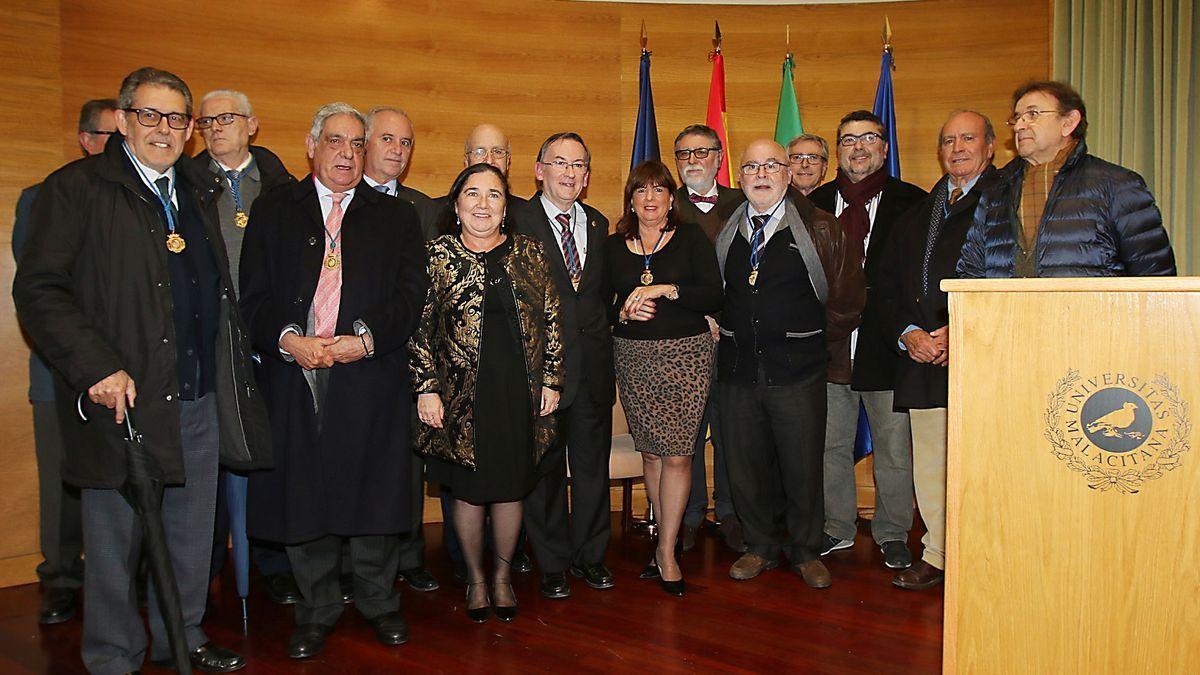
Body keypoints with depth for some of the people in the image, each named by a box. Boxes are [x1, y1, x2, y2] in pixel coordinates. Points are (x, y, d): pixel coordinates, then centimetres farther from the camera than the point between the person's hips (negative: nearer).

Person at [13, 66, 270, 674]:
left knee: (191, 532, 16)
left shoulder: (198, 191, 14)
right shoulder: (76, 188, -5)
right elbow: (38, 291, -11)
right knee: (116, 538, 8)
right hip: (122, 397, -5)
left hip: (200, 397, 6)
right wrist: (96, 368, -19)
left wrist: (235, 368, 11)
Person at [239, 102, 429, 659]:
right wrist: (288, 338, -14)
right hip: (293, 378, 1)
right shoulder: (273, 211, 12)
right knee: (301, 497, 6)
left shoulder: (397, 218, 11)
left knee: (374, 492, 4)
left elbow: (409, 295, 1)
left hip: (371, 378, 0)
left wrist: (364, 338, -14)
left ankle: (379, 602, 24)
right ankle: (316, 611, 23)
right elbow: (254, 294, 4)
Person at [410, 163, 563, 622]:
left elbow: (551, 319, 8)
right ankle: (475, 578, 29)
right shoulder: (437, 254, 0)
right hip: (463, 394, -1)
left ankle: (503, 574, 31)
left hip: (520, 393, 2)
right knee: (468, 490, 8)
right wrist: (426, 388, -6)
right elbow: (419, 326, -1)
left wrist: (551, 380, 3)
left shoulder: (529, 252, 6)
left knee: (511, 488, 10)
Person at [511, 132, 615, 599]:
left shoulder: (598, 224, 12)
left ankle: (589, 555, 28)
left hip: (592, 364, 5)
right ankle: (552, 564, 22)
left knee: (593, 465, 12)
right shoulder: (517, 222, -5)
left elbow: (601, 290, 15)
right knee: (543, 468, 7)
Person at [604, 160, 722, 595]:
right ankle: (665, 538, 23)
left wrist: (667, 289, -17)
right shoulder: (614, 245, 9)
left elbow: (714, 297, -8)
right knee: (650, 453, 8)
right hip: (633, 357, 3)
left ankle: (667, 550, 6)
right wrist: (623, 313, -10)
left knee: (676, 455, -5)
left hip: (685, 355, -3)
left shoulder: (691, 238, 1)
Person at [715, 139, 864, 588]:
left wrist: (818, 344, 4)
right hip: (737, 367, 3)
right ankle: (761, 547, 27)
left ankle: (805, 551, 24)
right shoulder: (724, 230, 7)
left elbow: (848, 294, 2)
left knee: (802, 466, 5)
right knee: (745, 466, 9)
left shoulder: (817, 227, -1)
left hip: (797, 369, -2)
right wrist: (728, 337, 9)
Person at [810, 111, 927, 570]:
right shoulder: (815, 204, 8)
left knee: (893, 449, 8)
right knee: (831, 445, 13)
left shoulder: (912, 202, 0)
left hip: (886, 346, -2)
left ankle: (892, 533, 25)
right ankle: (837, 528, 29)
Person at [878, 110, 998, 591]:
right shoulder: (914, 215, 21)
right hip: (922, 355, 6)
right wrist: (907, 332, 1)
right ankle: (938, 555, 21)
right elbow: (888, 285, 19)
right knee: (929, 461, 9)